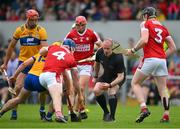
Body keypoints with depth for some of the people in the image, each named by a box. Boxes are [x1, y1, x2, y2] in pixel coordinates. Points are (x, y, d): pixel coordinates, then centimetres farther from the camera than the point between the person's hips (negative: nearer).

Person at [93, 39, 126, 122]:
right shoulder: (100, 53, -17)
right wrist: (95, 77, 16)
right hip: (106, 75, 6)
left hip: (118, 77, -6)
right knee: (96, 91, -13)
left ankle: (112, 116, -16)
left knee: (111, 92, -30)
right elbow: (97, 63, 8)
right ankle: (106, 112, 7)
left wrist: (110, 85, -44)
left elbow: (121, 76, -31)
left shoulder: (118, 58, -33)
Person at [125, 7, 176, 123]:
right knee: (162, 89, 9)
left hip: (150, 59, -5)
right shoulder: (163, 27, 18)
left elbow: (144, 40, -16)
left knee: (135, 83, 6)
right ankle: (166, 115, 2)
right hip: (162, 60, 5)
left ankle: (144, 108, -11)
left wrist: (133, 50, -4)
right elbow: (173, 48, 14)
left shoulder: (146, 24, 1)